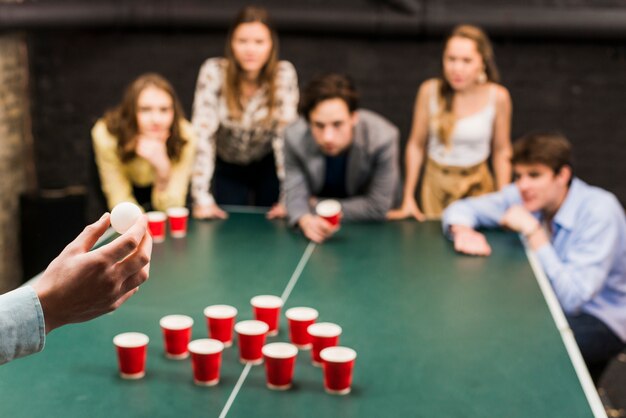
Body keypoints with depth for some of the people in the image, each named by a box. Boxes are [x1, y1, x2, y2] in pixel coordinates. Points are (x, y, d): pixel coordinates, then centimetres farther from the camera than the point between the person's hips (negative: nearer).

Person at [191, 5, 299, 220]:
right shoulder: (213, 72, -24)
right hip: (227, 168, 0)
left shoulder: (284, 74, -22)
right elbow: (203, 134, -26)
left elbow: (286, 134, -22)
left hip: (268, 167, 0)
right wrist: (202, 199, -30)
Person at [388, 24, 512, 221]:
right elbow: (416, 145, -4)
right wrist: (408, 199, -3)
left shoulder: (497, 97, -13)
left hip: (477, 184, 0)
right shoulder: (430, 90, -13)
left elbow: (501, 151, -1)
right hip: (436, 183, 0)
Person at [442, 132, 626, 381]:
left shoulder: (600, 211, -26)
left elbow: (572, 298, -33)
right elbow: (460, 209, 2)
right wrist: (464, 232, -23)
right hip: (550, 302, 6)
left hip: (601, 320, -6)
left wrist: (532, 230, -30)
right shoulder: (524, 196, -9)